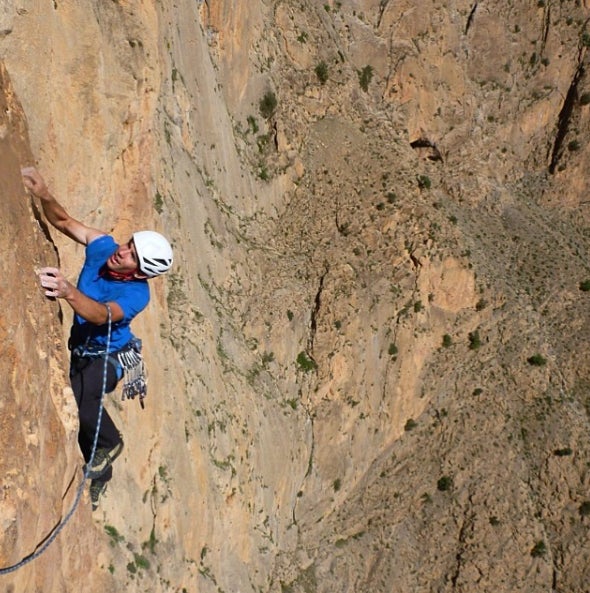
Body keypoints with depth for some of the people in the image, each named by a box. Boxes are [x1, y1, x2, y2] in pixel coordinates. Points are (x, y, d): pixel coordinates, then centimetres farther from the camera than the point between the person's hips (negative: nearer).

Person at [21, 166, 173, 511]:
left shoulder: (137, 293, -32)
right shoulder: (103, 246, -18)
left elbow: (101, 315, -48)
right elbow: (65, 222, -13)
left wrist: (69, 292, -66)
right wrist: (44, 196, -34)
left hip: (109, 357, -7)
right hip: (80, 350, 7)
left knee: (79, 396, -33)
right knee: (82, 416, 16)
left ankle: (110, 443, -3)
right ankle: (101, 473, 40)